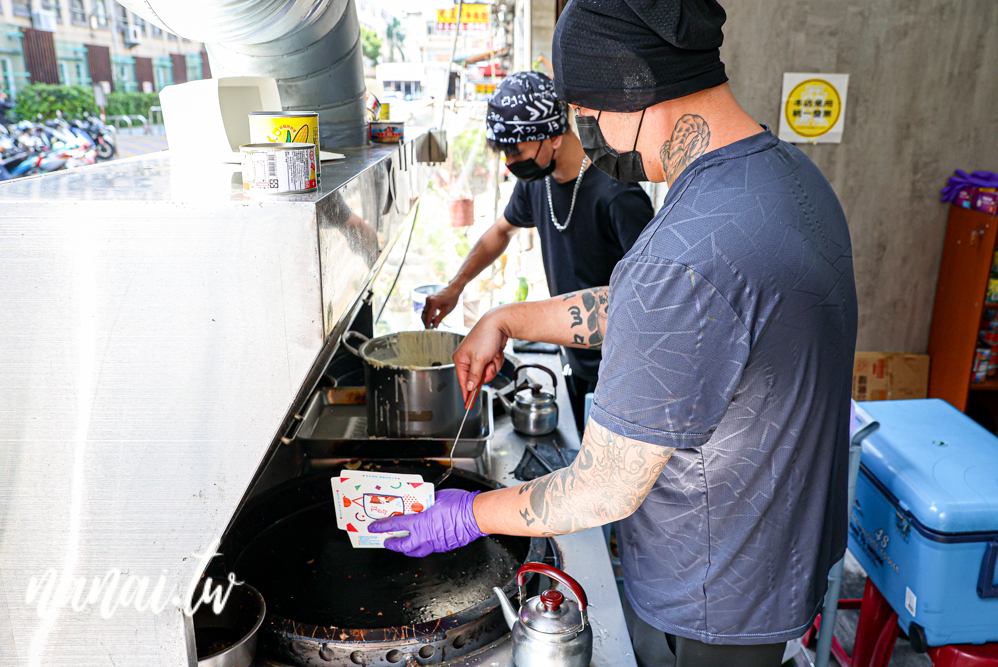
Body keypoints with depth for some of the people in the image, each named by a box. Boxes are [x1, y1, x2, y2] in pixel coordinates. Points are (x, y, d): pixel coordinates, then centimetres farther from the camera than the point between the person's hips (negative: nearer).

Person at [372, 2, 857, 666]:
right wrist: (505, 320, 5)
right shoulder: (787, 170, -3)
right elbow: (639, 309, 6)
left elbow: (605, 492, -27)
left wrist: (470, 516, -11)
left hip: (728, 599, -8)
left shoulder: (688, 258, -37)